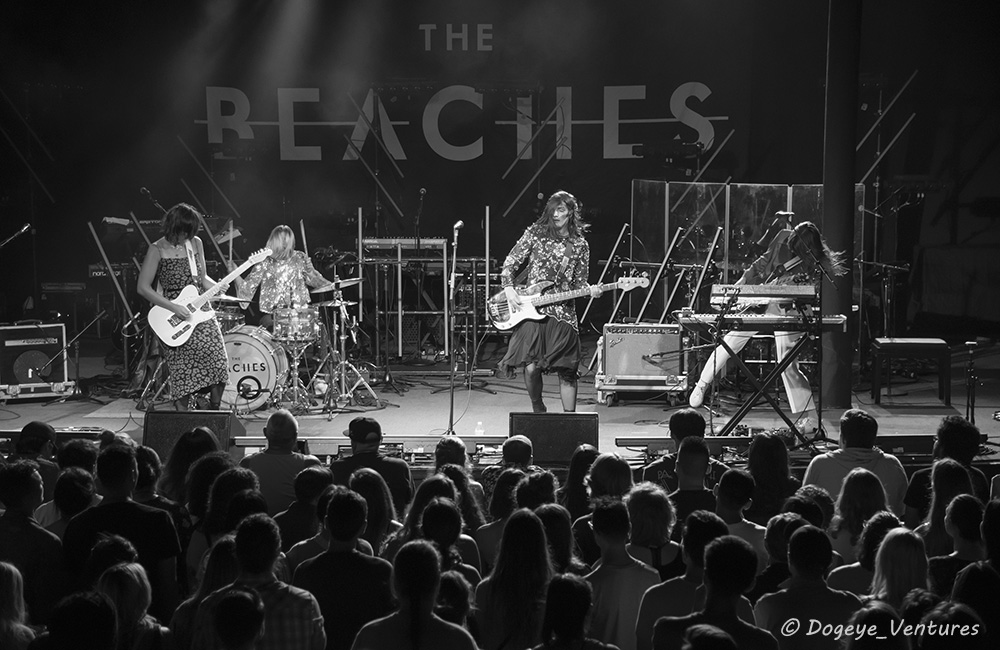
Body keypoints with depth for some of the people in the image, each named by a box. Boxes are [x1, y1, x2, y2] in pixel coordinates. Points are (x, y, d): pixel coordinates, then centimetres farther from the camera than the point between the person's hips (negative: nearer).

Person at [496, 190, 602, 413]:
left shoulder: (580, 245, 8)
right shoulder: (535, 234, 5)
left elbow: (579, 283, 10)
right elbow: (510, 263, 8)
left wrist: (589, 290, -11)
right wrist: (508, 289, -6)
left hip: (563, 313, 1)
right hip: (530, 310, -1)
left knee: (567, 371, -1)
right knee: (531, 367, -12)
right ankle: (538, 410, 14)